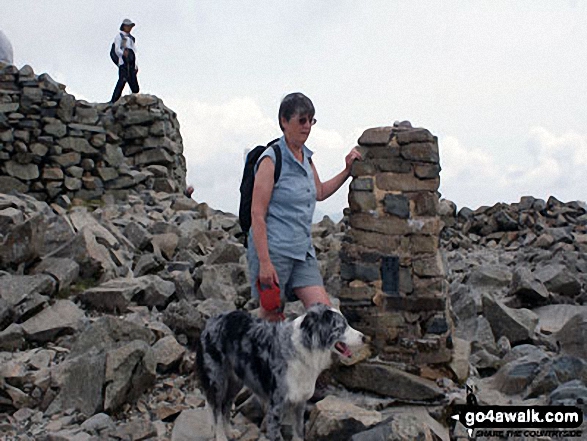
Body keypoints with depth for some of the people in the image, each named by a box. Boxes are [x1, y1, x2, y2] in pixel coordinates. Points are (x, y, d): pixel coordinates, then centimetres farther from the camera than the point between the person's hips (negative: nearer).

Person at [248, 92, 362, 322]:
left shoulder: (306, 157, 11)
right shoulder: (271, 159, -12)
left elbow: (319, 192, 30)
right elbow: (257, 214, -16)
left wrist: (347, 170, 19)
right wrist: (264, 263, -21)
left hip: (302, 250, 7)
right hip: (273, 249, -7)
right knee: (271, 315, 4)